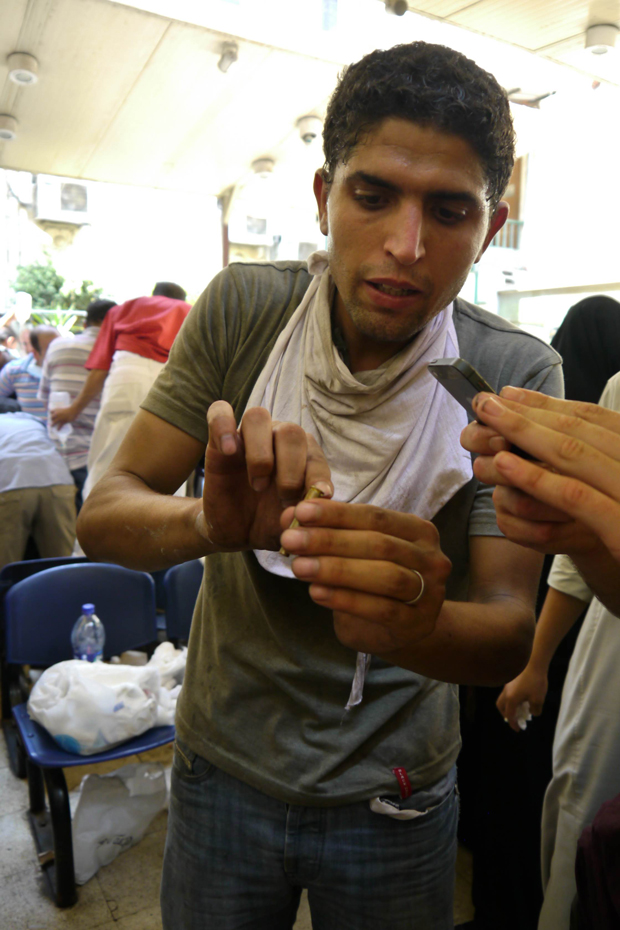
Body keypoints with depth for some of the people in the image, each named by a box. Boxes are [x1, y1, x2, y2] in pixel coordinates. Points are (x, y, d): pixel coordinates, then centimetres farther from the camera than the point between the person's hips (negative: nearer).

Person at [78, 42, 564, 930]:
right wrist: (209, 523, -35)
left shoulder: (516, 374, -17)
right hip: (223, 766, 1)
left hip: (393, 798, 0)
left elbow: (510, 631, -17)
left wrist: (417, 626, -40)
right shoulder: (243, 308, -14)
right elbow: (103, 513, -13)